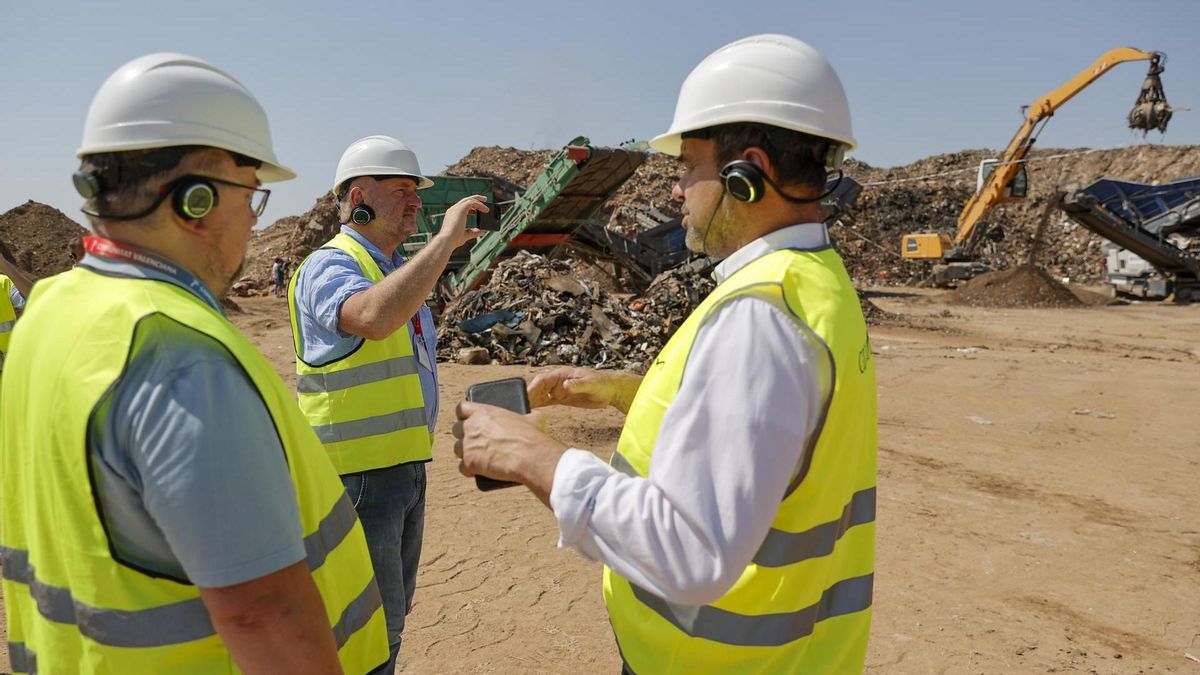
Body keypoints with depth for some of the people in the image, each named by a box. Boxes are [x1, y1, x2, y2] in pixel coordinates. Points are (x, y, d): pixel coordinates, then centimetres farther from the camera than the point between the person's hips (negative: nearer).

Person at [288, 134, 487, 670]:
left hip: (406, 465, 9)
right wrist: (446, 240, -33)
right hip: (359, 473, -9)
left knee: (394, 612, 21)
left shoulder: (400, 268, 14)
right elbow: (374, 318, -39)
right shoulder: (330, 266, -15)